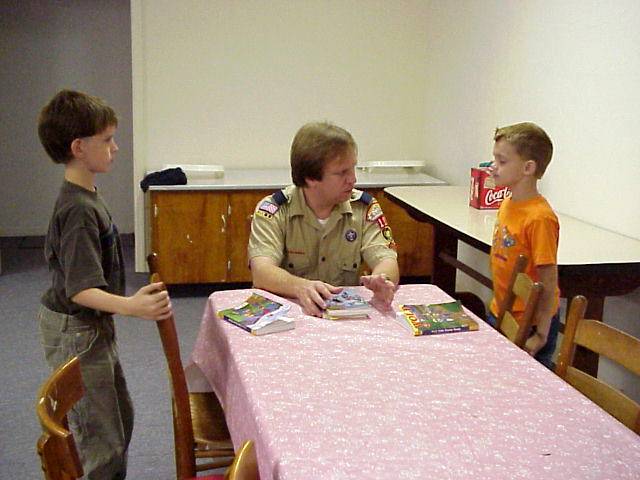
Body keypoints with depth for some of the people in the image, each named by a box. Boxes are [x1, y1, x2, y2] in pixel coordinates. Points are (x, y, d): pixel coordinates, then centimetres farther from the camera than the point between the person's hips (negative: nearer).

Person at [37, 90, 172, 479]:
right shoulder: (79, 210, -26)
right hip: (75, 333, -10)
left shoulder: (87, 196, 5)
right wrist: (132, 306, -48)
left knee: (121, 419, 22)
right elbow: (80, 290, -32)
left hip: (94, 328, 10)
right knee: (102, 440, -2)